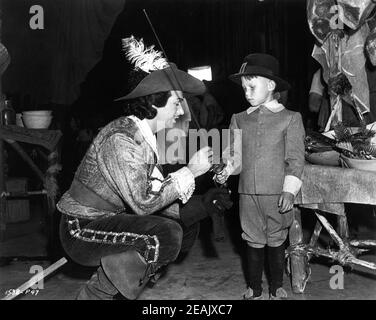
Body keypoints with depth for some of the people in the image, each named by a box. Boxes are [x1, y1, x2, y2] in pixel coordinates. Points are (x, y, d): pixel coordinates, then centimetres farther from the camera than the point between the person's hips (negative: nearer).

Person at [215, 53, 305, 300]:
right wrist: (225, 169, -12)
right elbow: (235, 156, 7)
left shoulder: (290, 118, -1)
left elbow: (296, 159, -4)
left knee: (276, 242, 12)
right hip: (248, 194, 2)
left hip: (277, 194, -2)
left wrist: (289, 190, -11)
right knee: (254, 243, 12)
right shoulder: (239, 120, 9)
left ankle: (277, 288, 30)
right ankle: (255, 290, 28)